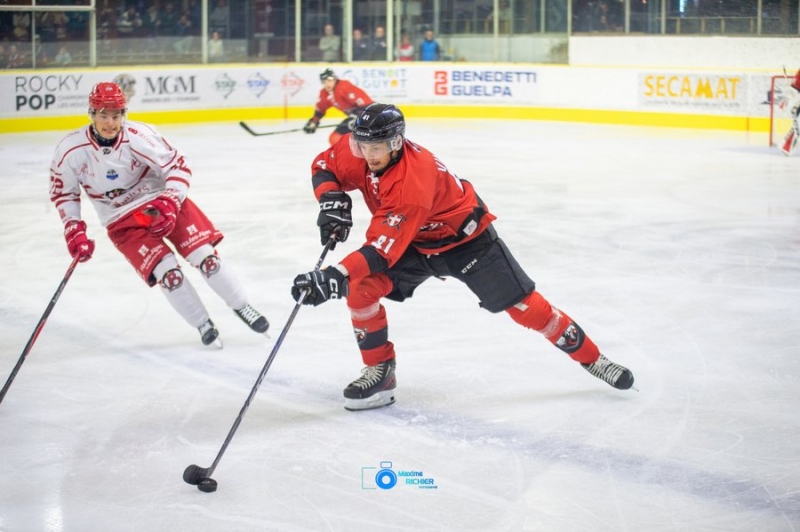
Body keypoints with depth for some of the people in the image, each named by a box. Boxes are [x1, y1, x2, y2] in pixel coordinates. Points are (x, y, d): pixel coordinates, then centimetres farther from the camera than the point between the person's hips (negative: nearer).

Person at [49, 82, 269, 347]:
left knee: (205, 255, -11)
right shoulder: (71, 150, -16)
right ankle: (203, 325, 5)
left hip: (162, 199, 0)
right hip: (122, 221, 1)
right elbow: (62, 191, 0)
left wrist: (169, 203, -26)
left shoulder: (138, 136, -22)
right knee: (166, 272, -16)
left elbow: (178, 165, -14)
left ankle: (241, 306, 11)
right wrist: (74, 230, -6)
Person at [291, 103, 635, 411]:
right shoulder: (359, 153, -19)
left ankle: (593, 359, 10)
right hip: (415, 243, 6)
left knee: (523, 305, -7)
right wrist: (333, 201, -19)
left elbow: (383, 248, -43)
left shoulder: (413, 180, -40)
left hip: (465, 238, -6)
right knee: (359, 286, -16)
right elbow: (323, 166, 2)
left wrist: (334, 278, -53)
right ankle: (380, 371, -2)